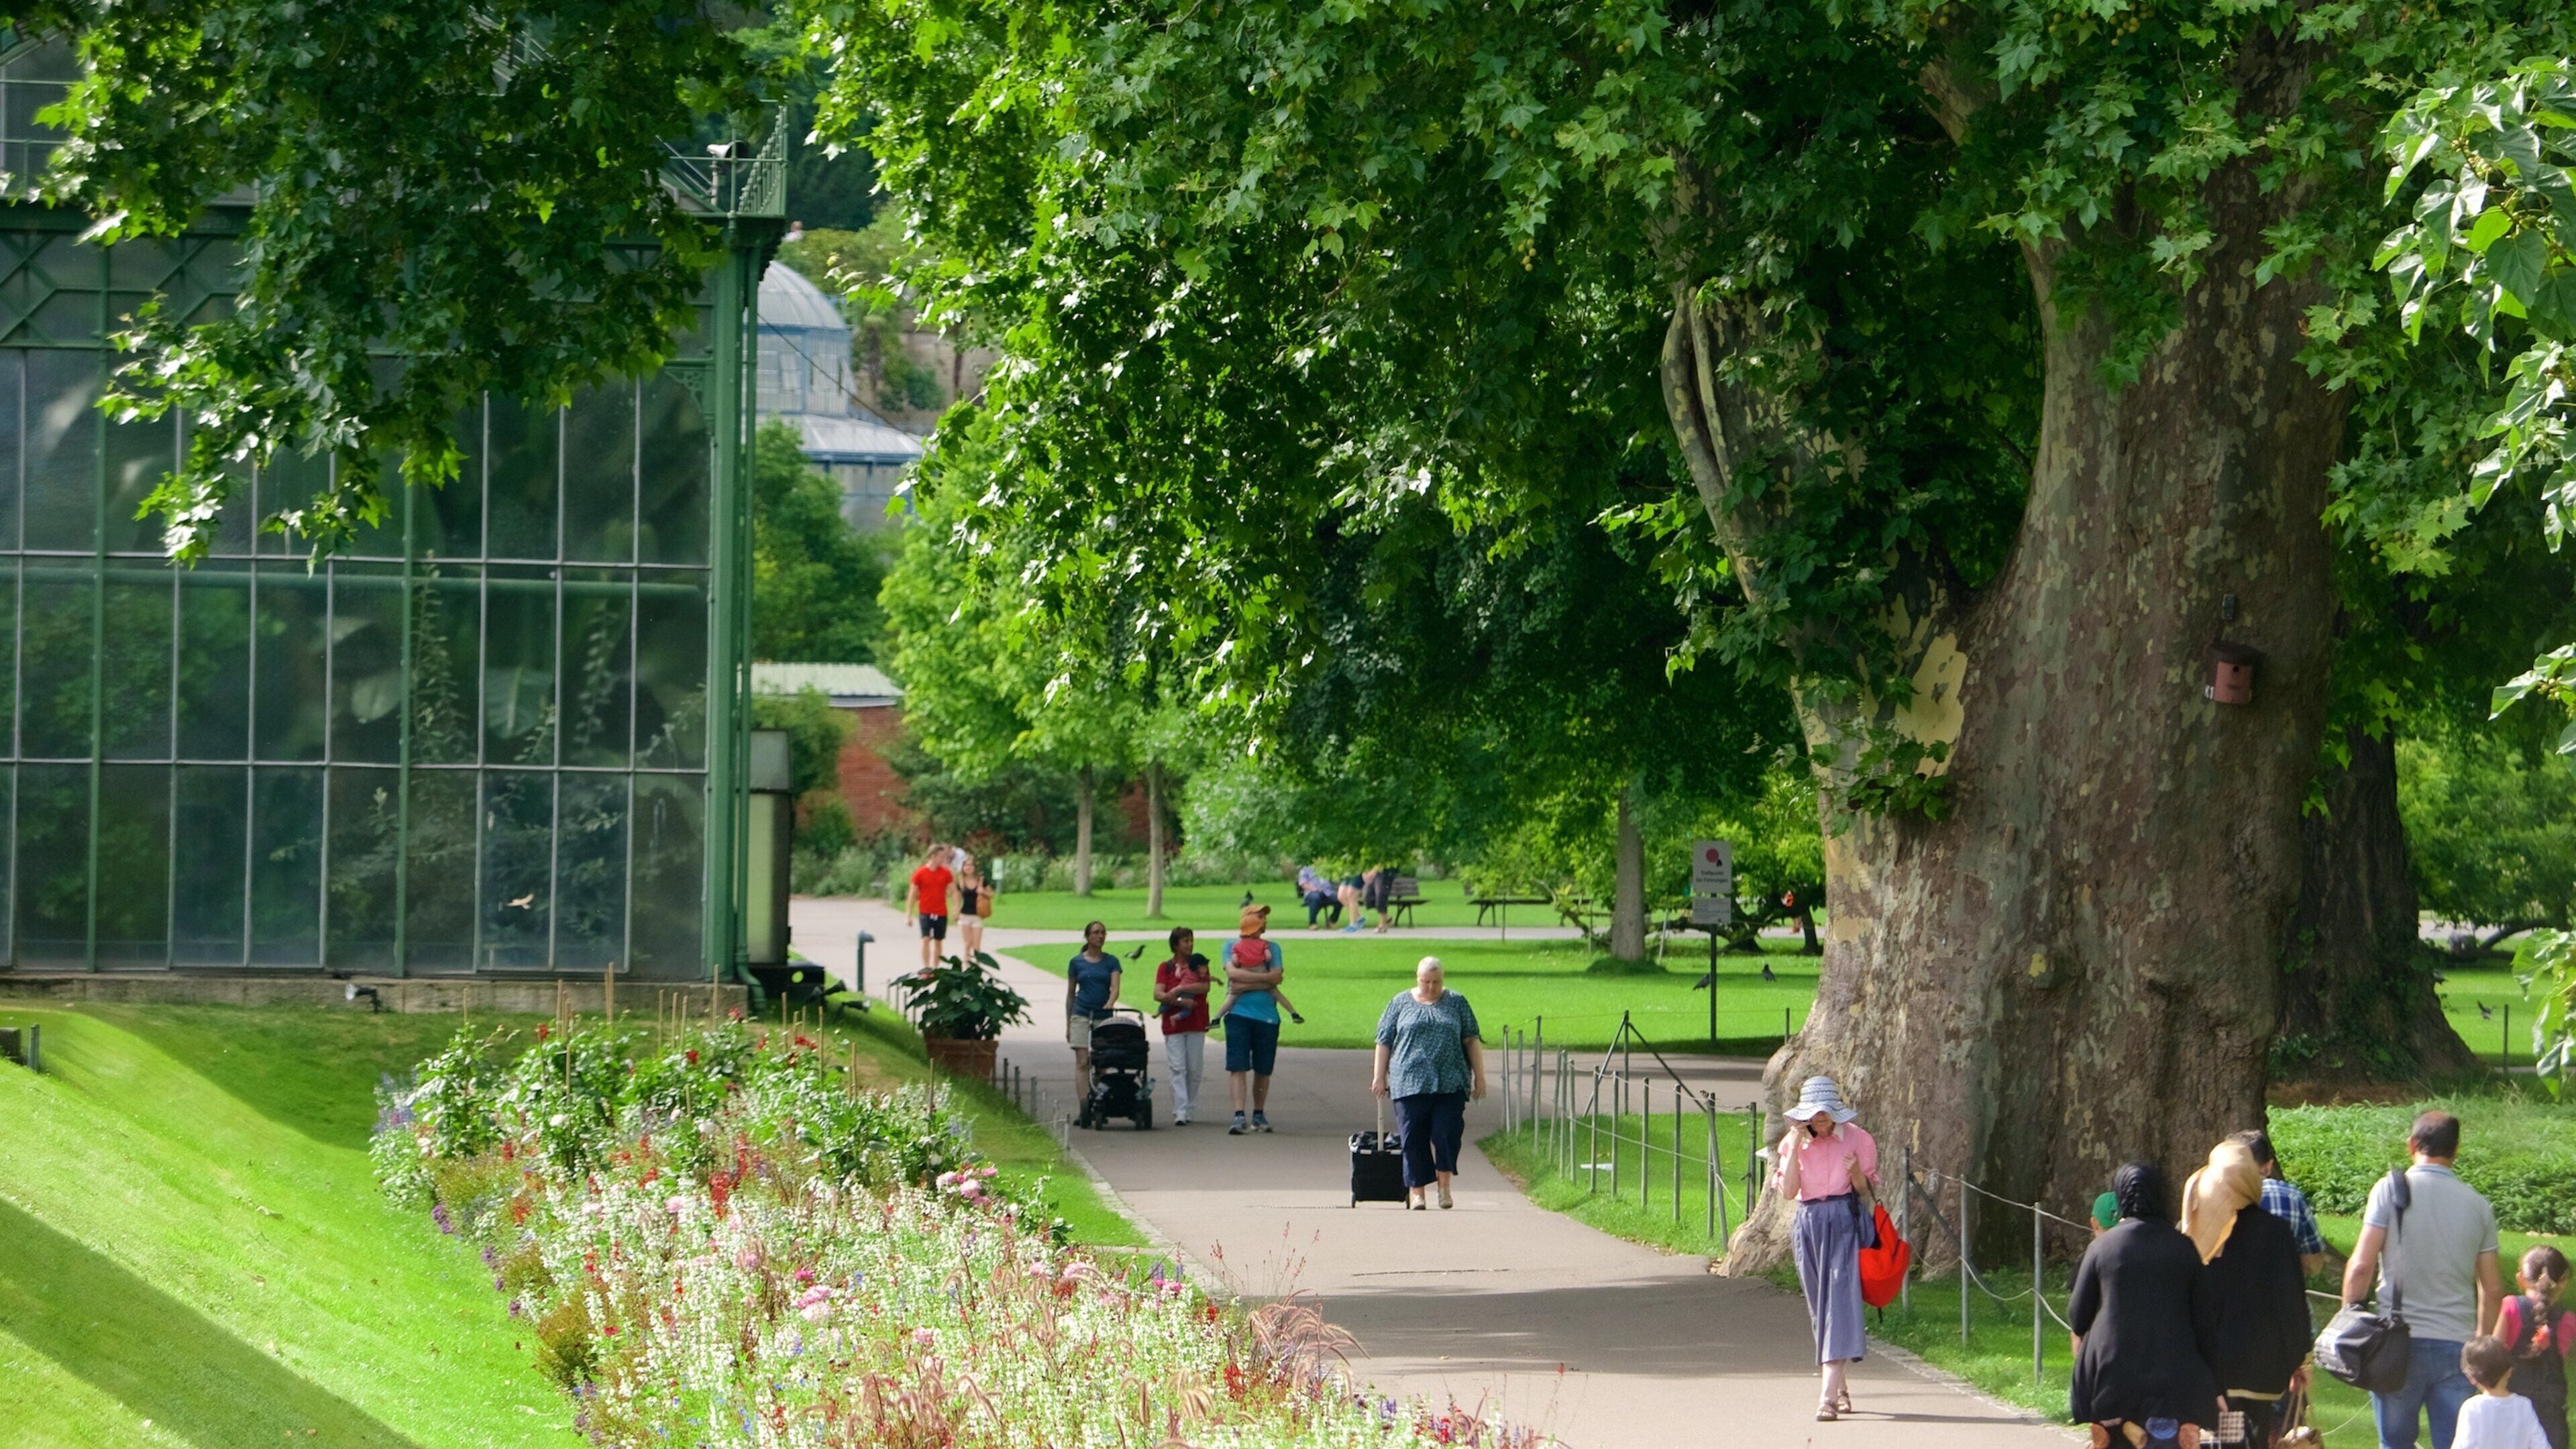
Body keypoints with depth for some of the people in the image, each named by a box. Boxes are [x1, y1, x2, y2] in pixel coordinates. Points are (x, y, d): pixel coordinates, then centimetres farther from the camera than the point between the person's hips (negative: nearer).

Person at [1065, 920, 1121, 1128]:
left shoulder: (1111, 962, 7)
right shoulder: (1077, 962, 7)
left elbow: (1115, 987, -5)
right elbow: (1070, 994, 12)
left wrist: (1110, 1003, -27)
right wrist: (1068, 1024, 10)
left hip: (1104, 1016, 1)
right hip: (1081, 1016, -1)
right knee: (1082, 1062, -10)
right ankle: (1083, 1108, -18)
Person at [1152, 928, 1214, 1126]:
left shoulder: (1198, 963, 11)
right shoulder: (1166, 968, 7)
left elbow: (1206, 986, -7)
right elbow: (1158, 995, -4)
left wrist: (1180, 989, -14)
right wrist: (1181, 1001, -17)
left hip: (1196, 1023, 2)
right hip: (1173, 1025, -2)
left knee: (1195, 1069, 2)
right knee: (1178, 1069, -9)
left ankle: (1188, 1108, 14)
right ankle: (1180, 1112, -13)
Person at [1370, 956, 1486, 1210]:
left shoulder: (1457, 1003, 11)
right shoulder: (1401, 1003, 9)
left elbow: (1472, 1041, 11)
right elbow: (1384, 1041, 11)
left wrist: (1479, 1076, 6)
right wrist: (1379, 1076, 6)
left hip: (1450, 1082, 0)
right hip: (1410, 1082, 0)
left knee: (1447, 1132, -9)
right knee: (1414, 1138, -2)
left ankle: (1444, 1184, 9)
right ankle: (1416, 1190, 5)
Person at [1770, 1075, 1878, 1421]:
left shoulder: (1855, 1138, -1)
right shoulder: (1792, 1142, 4)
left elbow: (1866, 1188, 3)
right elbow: (1787, 1191, -6)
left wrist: (1855, 1170, -18)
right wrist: (1795, 1147, -11)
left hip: (1844, 1221, -4)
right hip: (1808, 1223, 4)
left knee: (1839, 1300, -15)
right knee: (1819, 1306, 9)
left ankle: (1829, 1395, -22)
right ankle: (1842, 1388, 24)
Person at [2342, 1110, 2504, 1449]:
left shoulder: (2391, 1190, -3)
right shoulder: (2478, 1205, 6)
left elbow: (2361, 1266, -8)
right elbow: (2492, 1291, 8)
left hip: (2399, 1342, -2)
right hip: (2456, 1343, 2)